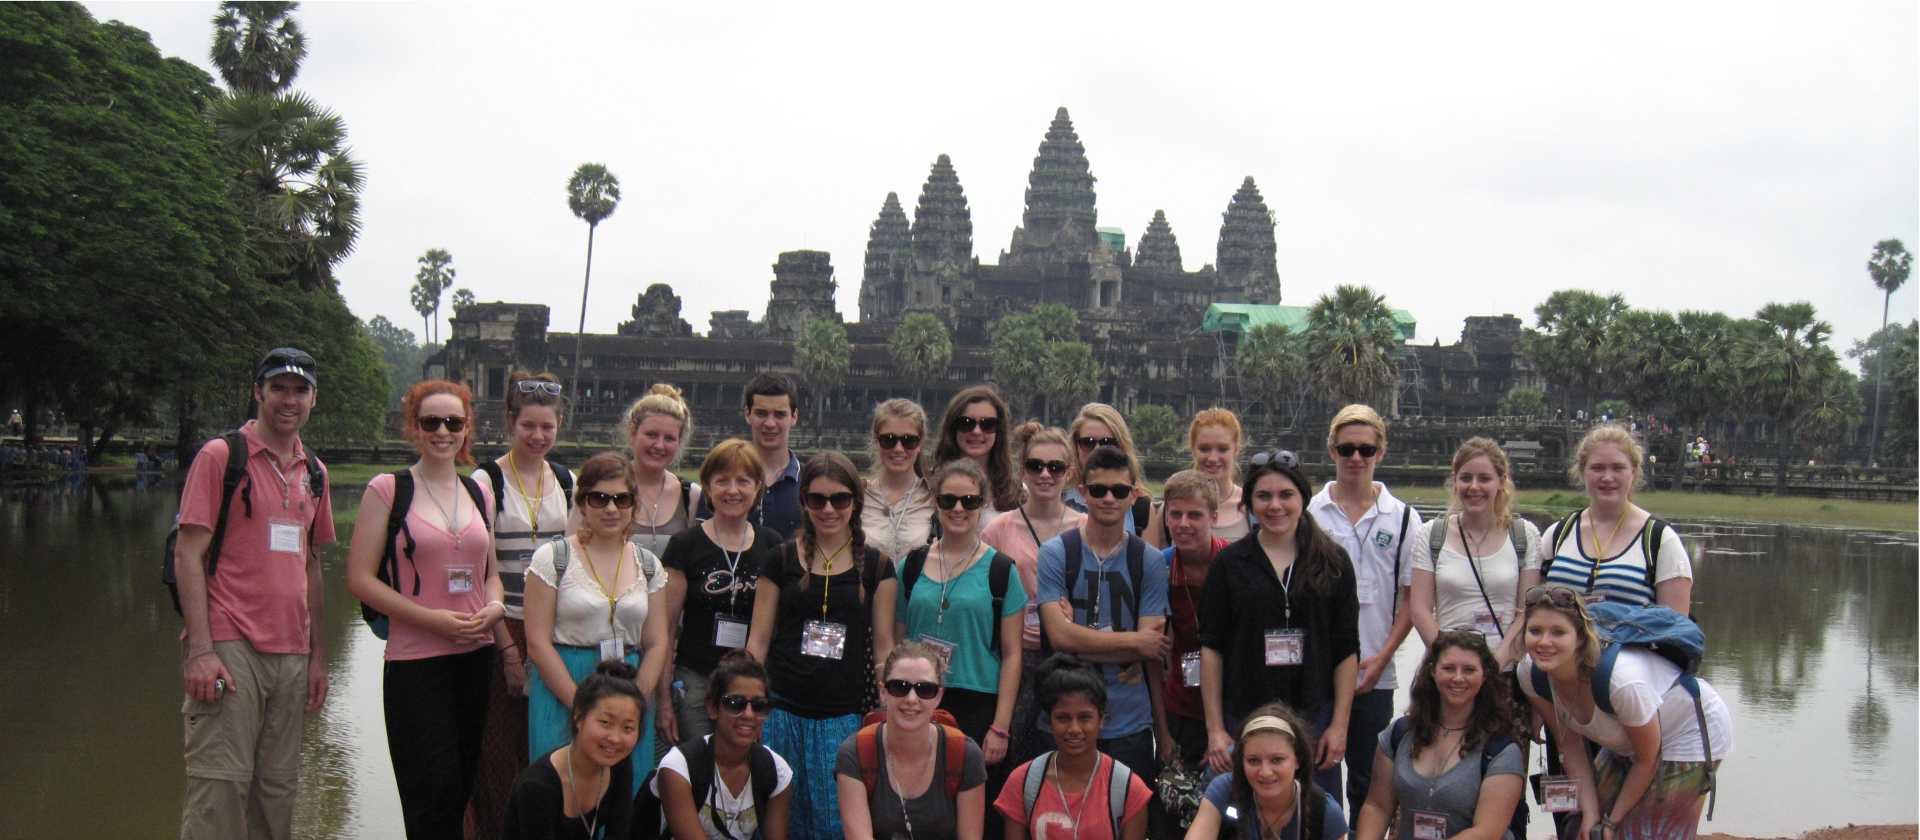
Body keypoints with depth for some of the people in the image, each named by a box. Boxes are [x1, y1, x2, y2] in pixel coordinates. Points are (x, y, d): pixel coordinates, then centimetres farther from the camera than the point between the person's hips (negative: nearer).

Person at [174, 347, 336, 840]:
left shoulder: (313, 472, 15)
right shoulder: (220, 456, -2)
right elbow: (188, 554, -7)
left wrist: (318, 655, 16)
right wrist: (201, 649, -16)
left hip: (291, 654, 6)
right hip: (230, 648, -6)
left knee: (278, 794, 8)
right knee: (221, 787, -9)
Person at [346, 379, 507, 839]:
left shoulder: (479, 494, 12)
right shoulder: (387, 489, -3)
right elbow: (360, 579, -7)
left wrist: (494, 607, -2)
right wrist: (432, 619, -15)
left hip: (476, 657, 5)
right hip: (415, 662, -5)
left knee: (460, 792, 10)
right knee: (435, 797, -5)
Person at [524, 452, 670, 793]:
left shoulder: (648, 565, 11)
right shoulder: (553, 558, -2)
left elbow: (657, 644, 9)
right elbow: (538, 642, -7)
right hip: (564, 696, -3)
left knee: (628, 796, 2)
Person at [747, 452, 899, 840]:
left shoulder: (875, 566, 5)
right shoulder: (782, 560, 4)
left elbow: (883, 645, 7)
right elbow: (758, 640, 6)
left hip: (843, 718, 0)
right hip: (782, 715, 0)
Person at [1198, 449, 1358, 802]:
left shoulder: (1332, 561, 4)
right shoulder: (1229, 563, 2)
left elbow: (1347, 650, 4)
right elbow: (1211, 648, 1)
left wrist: (1339, 724, -2)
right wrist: (1214, 729, -3)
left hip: (1315, 716, 1)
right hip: (1243, 717, 0)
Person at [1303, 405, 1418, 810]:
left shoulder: (1403, 518, 4)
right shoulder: (1308, 513, 2)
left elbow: (1412, 599, 4)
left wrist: (1381, 658, -6)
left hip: (1374, 677, 1)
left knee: (1368, 786, 10)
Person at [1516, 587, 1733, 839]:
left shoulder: (1622, 680, -39)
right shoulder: (1529, 674, -22)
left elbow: (1647, 760, -22)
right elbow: (1569, 743, -6)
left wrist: (1613, 820, -10)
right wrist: (1590, 811, -11)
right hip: (1624, 745, 6)